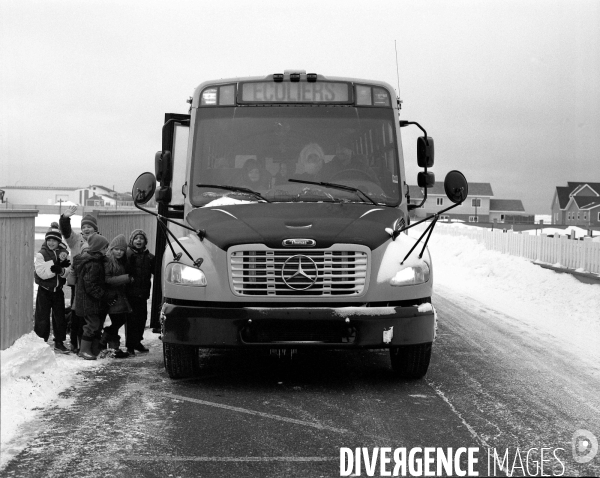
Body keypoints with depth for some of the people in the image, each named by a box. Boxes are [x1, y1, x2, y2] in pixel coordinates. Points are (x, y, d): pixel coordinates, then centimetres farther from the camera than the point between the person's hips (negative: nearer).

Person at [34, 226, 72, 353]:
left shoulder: (63, 253, 4)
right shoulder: (41, 254, -8)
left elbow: (68, 271, -6)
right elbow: (42, 273, -20)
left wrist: (61, 270, -27)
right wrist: (58, 266, -25)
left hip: (58, 290, 4)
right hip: (44, 290, -4)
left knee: (60, 317, 8)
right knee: (42, 318, 0)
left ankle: (59, 342, 18)